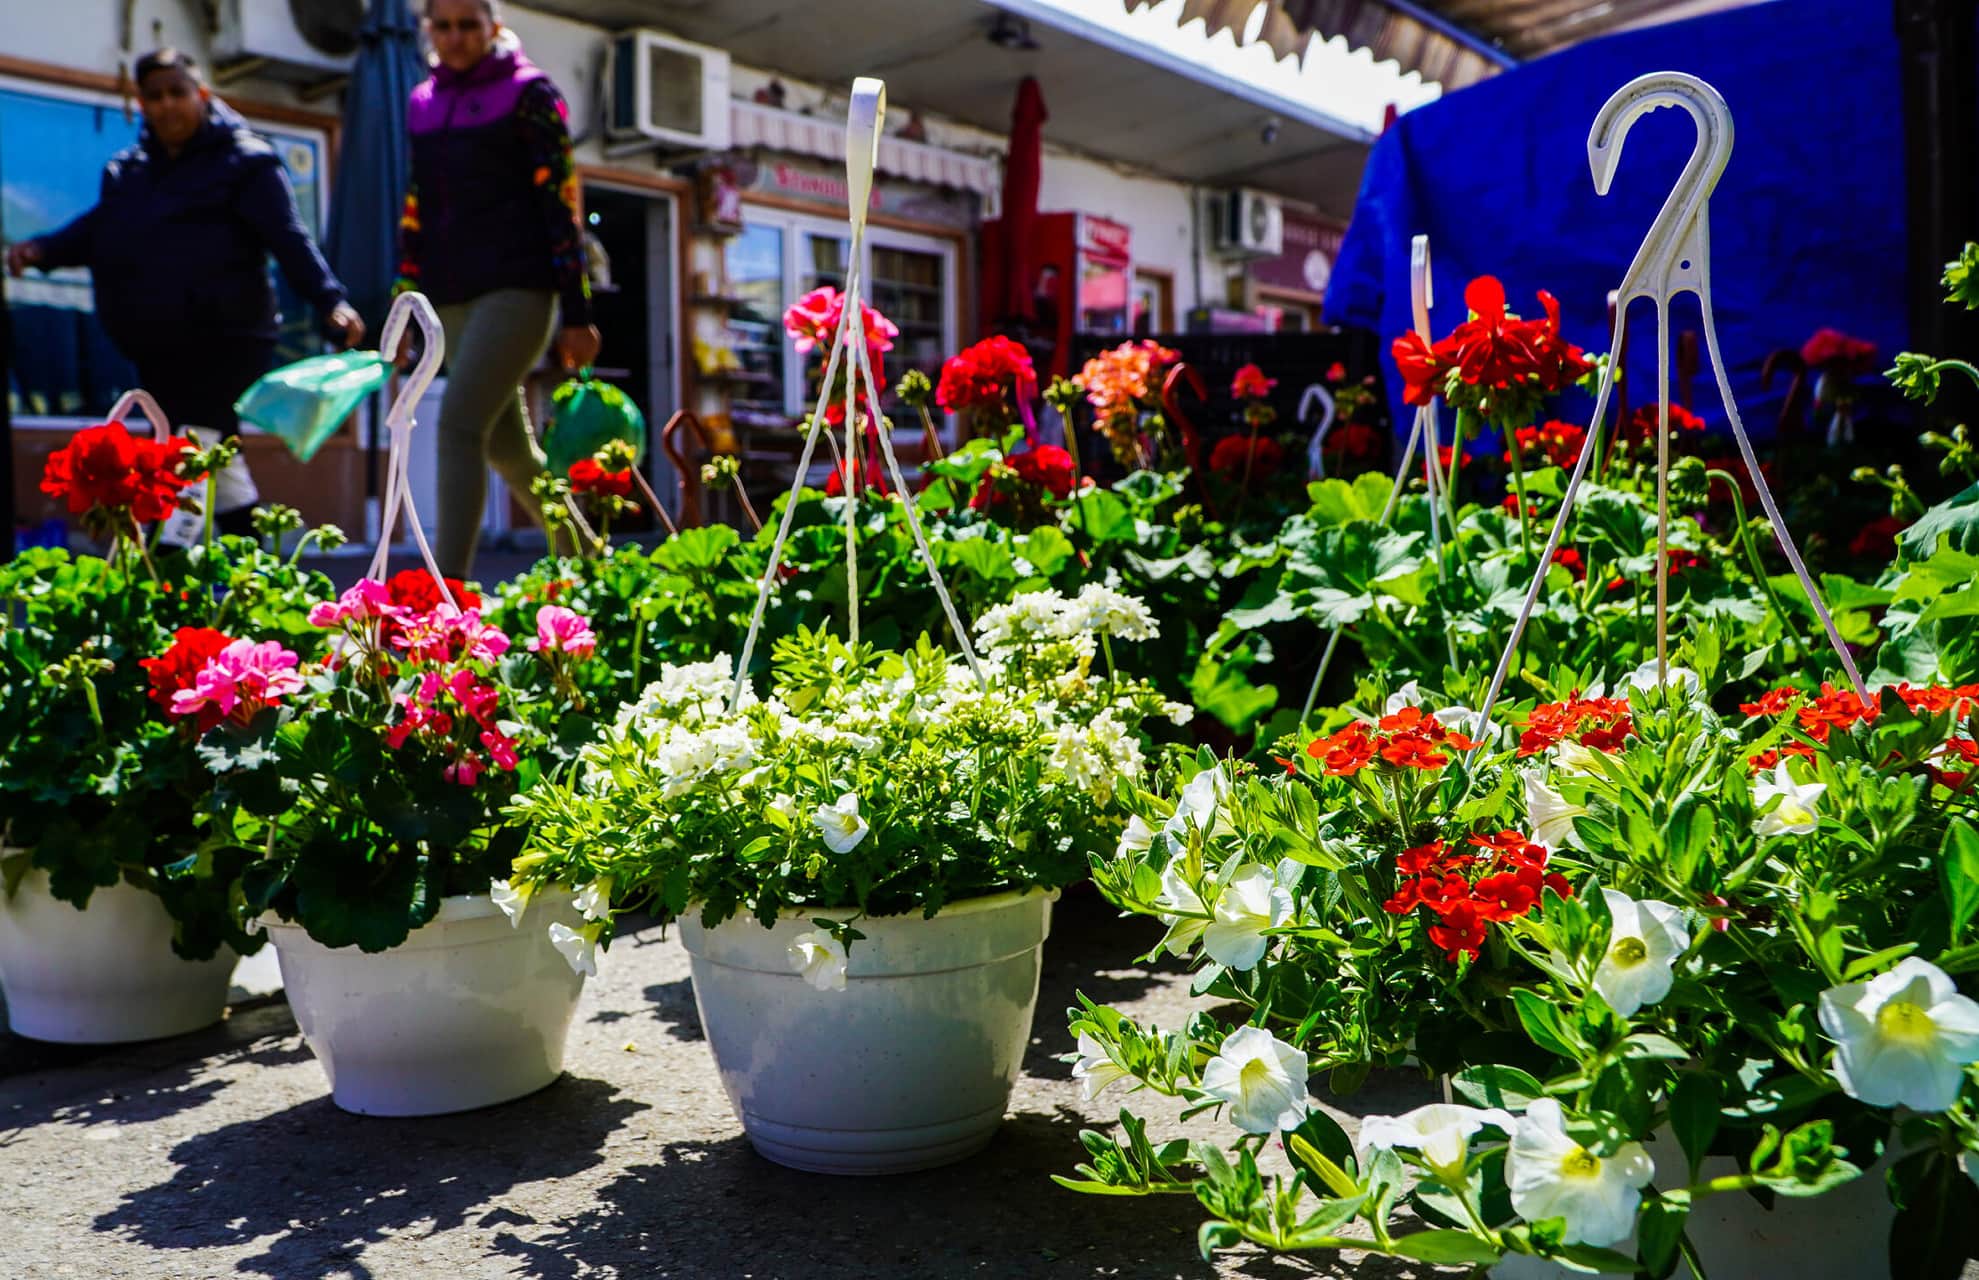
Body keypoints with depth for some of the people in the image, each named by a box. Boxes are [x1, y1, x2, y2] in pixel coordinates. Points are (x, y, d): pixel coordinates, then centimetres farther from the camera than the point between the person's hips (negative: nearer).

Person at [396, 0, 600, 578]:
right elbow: (416, 212, 18)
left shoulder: (528, 93, -1)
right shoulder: (424, 103, 15)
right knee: (506, 446, 9)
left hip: (516, 287, -6)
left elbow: (561, 203, -5)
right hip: (452, 298, 6)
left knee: (459, 425, -18)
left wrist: (576, 314, -10)